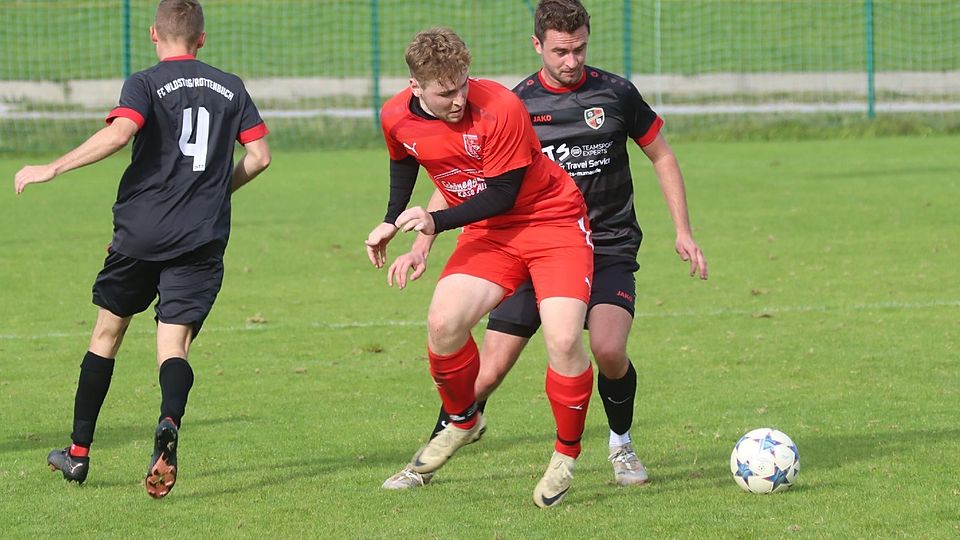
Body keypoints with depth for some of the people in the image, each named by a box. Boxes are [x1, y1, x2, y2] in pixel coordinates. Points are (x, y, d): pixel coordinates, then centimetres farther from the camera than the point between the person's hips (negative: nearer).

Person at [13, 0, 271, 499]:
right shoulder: (231, 88, 9)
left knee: (108, 331, 16)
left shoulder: (146, 84, -4)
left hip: (140, 232, -2)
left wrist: (53, 168, -16)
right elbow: (259, 156, 9)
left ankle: (79, 452, 22)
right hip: (203, 238, 2)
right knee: (174, 344, -3)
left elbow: (119, 132, -21)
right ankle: (168, 424, -37)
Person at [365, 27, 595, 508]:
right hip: (488, 233, 5)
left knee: (564, 338, -21)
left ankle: (567, 455, 1)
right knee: (443, 322, -17)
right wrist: (392, 222, 9)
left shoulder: (500, 108, -27)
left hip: (553, 220, -5)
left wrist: (436, 222, -26)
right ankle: (463, 422, 12)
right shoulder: (397, 118, -9)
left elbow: (503, 194, -21)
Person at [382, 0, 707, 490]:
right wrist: (422, 244, -5)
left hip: (608, 250, -1)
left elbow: (662, 157, 11)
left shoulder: (615, 94, -2)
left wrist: (683, 232, 5)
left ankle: (621, 446, 2)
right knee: (488, 371, -5)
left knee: (608, 349, -26)